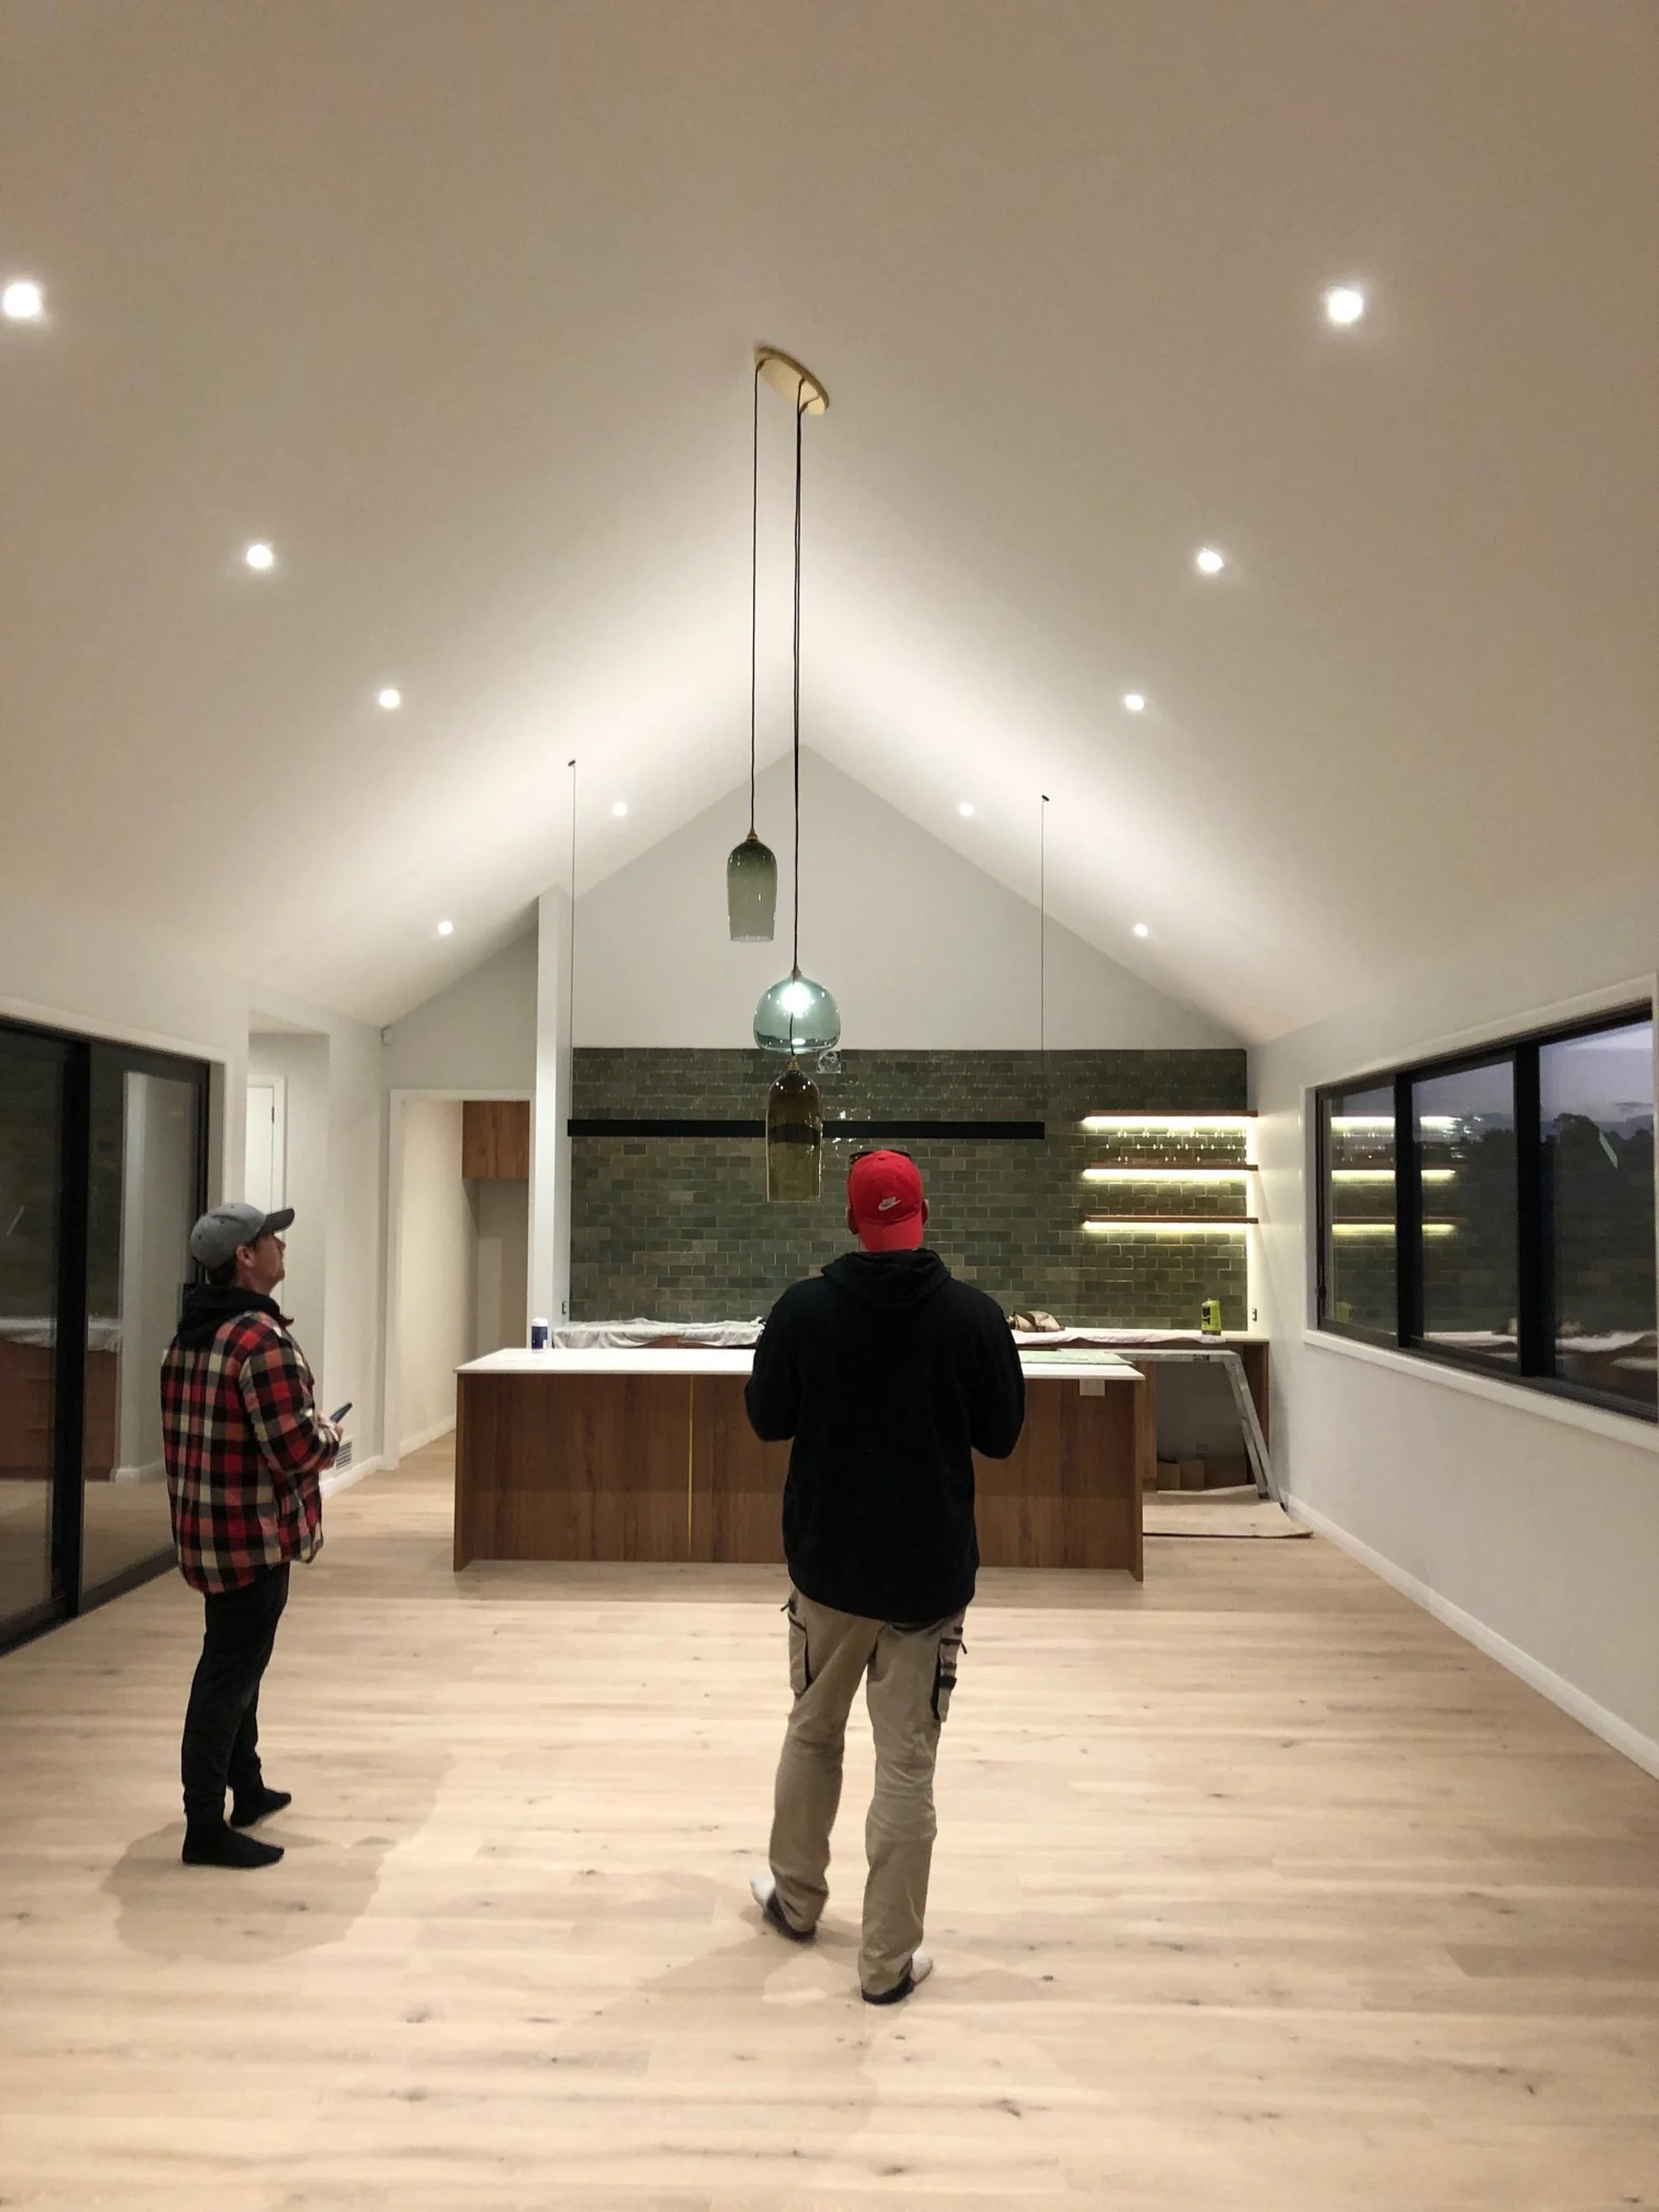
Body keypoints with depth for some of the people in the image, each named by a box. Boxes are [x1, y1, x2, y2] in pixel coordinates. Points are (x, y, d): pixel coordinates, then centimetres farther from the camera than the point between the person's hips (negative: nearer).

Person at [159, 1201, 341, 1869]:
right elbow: (296, 1450, -24)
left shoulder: (189, 1334, 9)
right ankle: (206, 1826, 7)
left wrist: (307, 1436, 16)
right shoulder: (262, 1338, -22)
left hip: (207, 1528, 10)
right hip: (253, 1533, -10)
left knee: (231, 1661, 22)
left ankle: (246, 1789, 36)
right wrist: (329, 1436, -2)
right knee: (231, 1672, -1)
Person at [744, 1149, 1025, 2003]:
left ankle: (796, 1899, 40)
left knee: (812, 1731, 22)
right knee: (906, 1764, 8)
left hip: (826, 1561, 2)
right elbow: (1000, 1435, -3)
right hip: (929, 1570, -1)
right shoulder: (971, 1313, -12)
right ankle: (888, 1960, 17)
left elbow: (767, 1420, 0)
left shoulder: (803, 1308, -11)